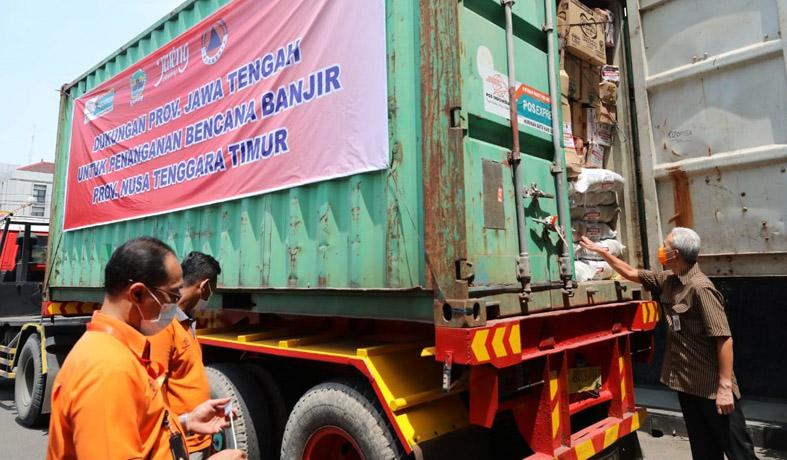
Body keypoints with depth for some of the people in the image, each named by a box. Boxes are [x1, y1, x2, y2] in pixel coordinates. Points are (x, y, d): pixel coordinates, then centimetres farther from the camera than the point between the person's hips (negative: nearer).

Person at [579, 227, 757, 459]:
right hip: (686, 381, 8)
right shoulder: (668, 280, 3)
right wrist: (601, 250, 17)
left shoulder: (700, 287, -21)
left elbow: (724, 338, -23)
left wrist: (725, 386, -23)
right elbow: (631, 273, 17)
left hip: (712, 385, -8)